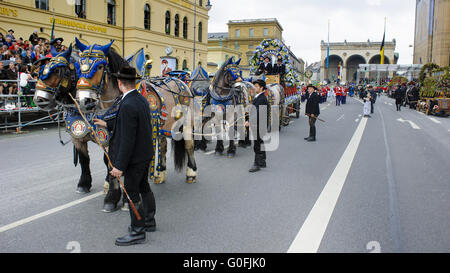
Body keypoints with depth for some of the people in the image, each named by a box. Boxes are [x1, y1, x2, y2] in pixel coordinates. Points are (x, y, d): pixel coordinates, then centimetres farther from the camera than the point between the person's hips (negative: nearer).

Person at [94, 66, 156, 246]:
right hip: (146, 154, 10)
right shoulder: (141, 99, 3)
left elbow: (127, 140, -27)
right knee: (143, 186, 23)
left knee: (132, 194, 4)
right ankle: (149, 221, 41)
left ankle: (137, 233, 18)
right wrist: (107, 124, 26)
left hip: (134, 158, -10)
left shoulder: (127, 105, -26)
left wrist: (119, 166, -22)